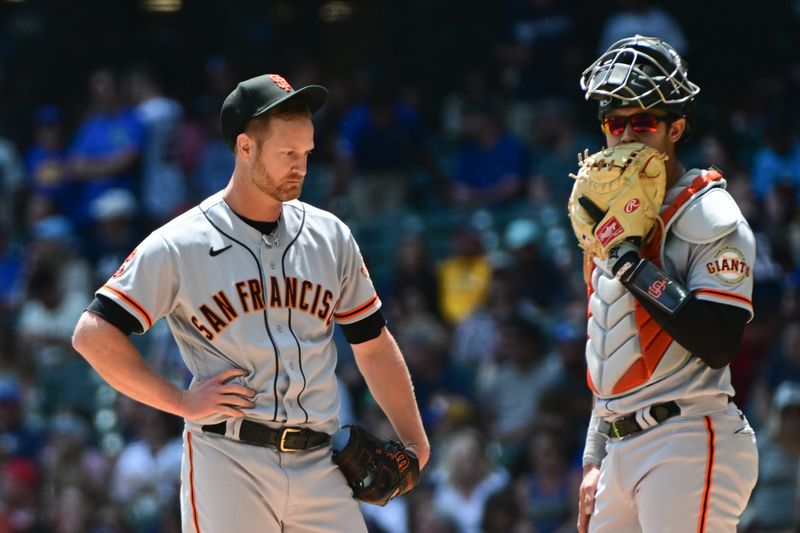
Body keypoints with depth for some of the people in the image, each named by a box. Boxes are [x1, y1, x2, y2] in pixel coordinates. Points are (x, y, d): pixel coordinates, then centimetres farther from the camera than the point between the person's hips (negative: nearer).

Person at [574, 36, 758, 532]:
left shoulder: (710, 216, -6)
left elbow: (719, 343, -19)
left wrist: (631, 263, -18)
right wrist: (595, 461, 23)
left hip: (690, 447, -8)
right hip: (622, 449, 8)